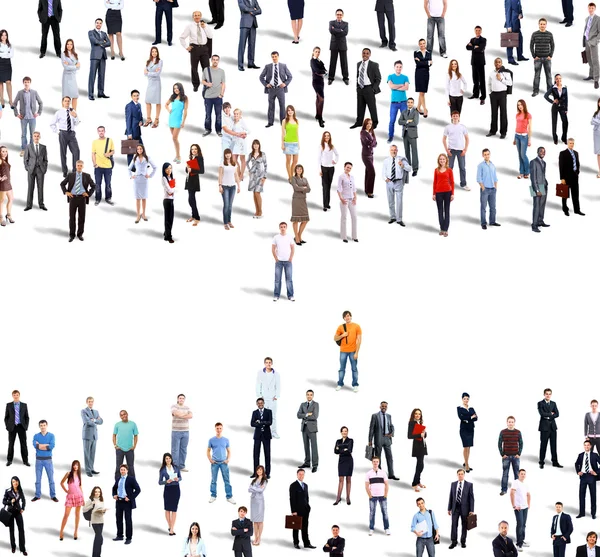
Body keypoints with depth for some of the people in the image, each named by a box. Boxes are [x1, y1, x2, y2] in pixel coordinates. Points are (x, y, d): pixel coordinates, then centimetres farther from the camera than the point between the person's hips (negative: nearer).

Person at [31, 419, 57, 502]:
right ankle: (37, 496, 13)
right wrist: (47, 445, -17)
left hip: (48, 459, -1)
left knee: (51, 479, 2)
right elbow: (35, 445, -16)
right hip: (39, 460, 1)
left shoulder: (51, 435, -1)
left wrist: (40, 445, -12)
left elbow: (52, 446, -16)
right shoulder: (36, 436, 1)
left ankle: (53, 496, 9)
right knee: (38, 479, 6)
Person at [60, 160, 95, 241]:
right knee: (72, 217, 3)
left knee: (82, 217, 4)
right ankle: (72, 235, 12)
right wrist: (66, 192, -2)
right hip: (72, 197, 0)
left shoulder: (86, 176, 5)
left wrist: (89, 194, -3)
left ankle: (80, 234, 17)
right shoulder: (70, 175, 6)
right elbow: (62, 184, 12)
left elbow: (93, 186, 9)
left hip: (82, 198, 0)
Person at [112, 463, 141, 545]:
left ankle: (128, 538, 5)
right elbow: (114, 488, 28)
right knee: (119, 519, 12)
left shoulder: (131, 479, -7)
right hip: (119, 501, 6)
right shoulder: (118, 479, 11)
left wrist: (130, 498, -15)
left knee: (128, 520, 0)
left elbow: (138, 490, -10)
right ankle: (119, 536, 23)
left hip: (127, 502, -6)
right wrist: (114, 495, 8)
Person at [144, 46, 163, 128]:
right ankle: (148, 119, 16)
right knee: (148, 101, 6)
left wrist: (148, 73, -5)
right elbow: (145, 73, 2)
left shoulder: (159, 61, -4)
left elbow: (158, 74, -12)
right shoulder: (148, 62, 10)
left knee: (157, 102, -1)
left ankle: (156, 120, 5)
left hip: (156, 82, -5)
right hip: (149, 82, 5)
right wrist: (153, 72, -13)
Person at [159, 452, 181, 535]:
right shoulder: (162, 470, -1)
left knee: (174, 509, -3)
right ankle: (170, 526, 23)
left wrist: (177, 479, -12)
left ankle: (172, 529, -3)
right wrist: (166, 481, -18)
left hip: (176, 489, 0)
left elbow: (180, 477, 11)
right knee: (167, 509, 6)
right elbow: (160, 482, 0)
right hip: (168, 489, 0)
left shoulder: (176, 467, 3)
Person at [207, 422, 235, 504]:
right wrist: (210, 460, -5)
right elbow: (208, 451, 8)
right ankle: (213, 496, 17)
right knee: (213, 480, 6)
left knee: (227, 480, -1)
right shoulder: (211, 440, 2)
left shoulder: (226, 440, 4)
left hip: (223, 463, 0)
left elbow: (229, 451, 10)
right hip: (214, 463, 0)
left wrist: (228, 459, -5)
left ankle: (229, 497, 2)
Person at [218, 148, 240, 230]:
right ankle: (225, 223, -3)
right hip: (225, 186, -4)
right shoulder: (222, 164, -3)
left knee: (230, 205, 8)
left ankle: (229, 221, 15)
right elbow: (220, 175, -6)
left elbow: (236, 176, 11)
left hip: (232, 186, 4)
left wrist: (238, 186, 8)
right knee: (226, 205, -7)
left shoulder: (234, 165, 8)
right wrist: (220, 186, -13)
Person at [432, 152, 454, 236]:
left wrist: (452, 194, -4)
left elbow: (452, 182, 2)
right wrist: (434, 194, 6)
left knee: (446, 210, 0)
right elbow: (435, 182, 9)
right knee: (440, 210, 5)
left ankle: (446, 229, 1)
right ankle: (441, 228, 11)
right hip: (438, 192, 2)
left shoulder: (449, 170, 1)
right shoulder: (436, 170, 7)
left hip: (447, 192, -2)